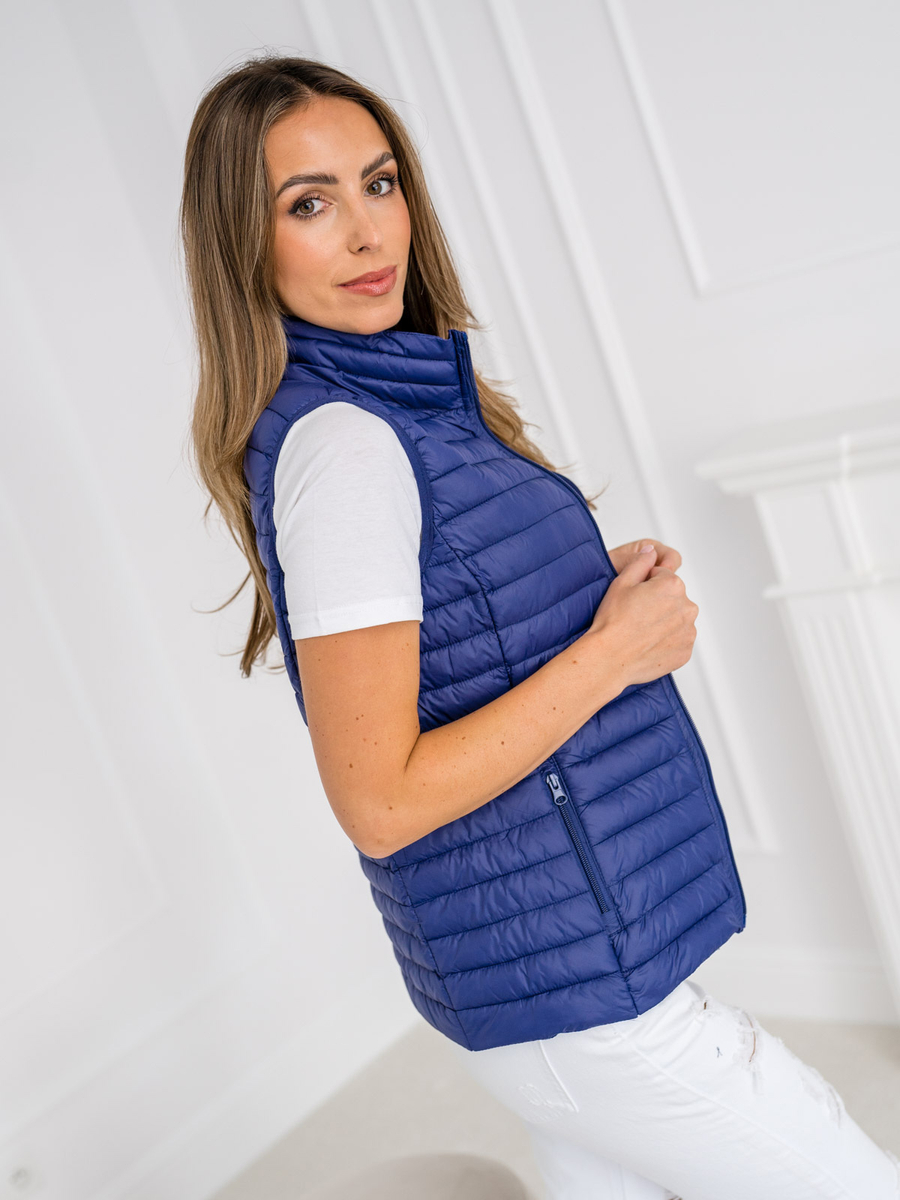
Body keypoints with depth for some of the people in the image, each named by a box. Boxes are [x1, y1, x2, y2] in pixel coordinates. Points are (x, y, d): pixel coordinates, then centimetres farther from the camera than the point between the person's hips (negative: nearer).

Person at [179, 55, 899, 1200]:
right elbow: (380, 800, -25)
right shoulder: (337, 443, -22)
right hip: (572, 981, -9)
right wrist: (614, 648, -19)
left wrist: (605, 586, 0)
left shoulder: (401, 400, 8)